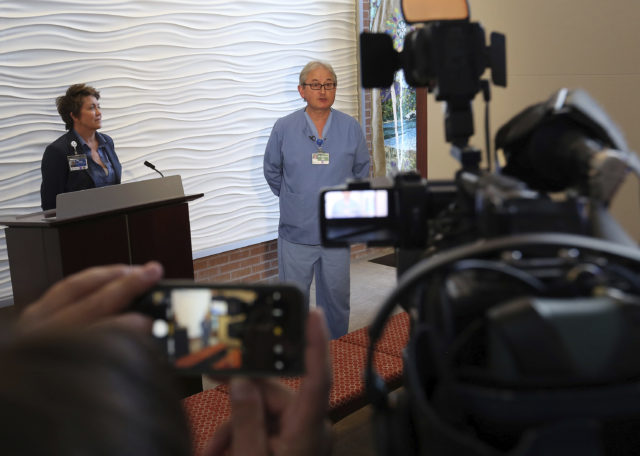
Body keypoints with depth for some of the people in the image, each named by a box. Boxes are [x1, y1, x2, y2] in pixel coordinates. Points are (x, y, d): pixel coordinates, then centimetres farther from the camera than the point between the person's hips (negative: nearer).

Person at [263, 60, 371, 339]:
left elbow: (362, 171, 12)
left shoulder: (351, 128, -2)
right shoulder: (284, 128, -5)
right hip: (296, 231, -1)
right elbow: (272, 172, 8)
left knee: (336, 294, 15)